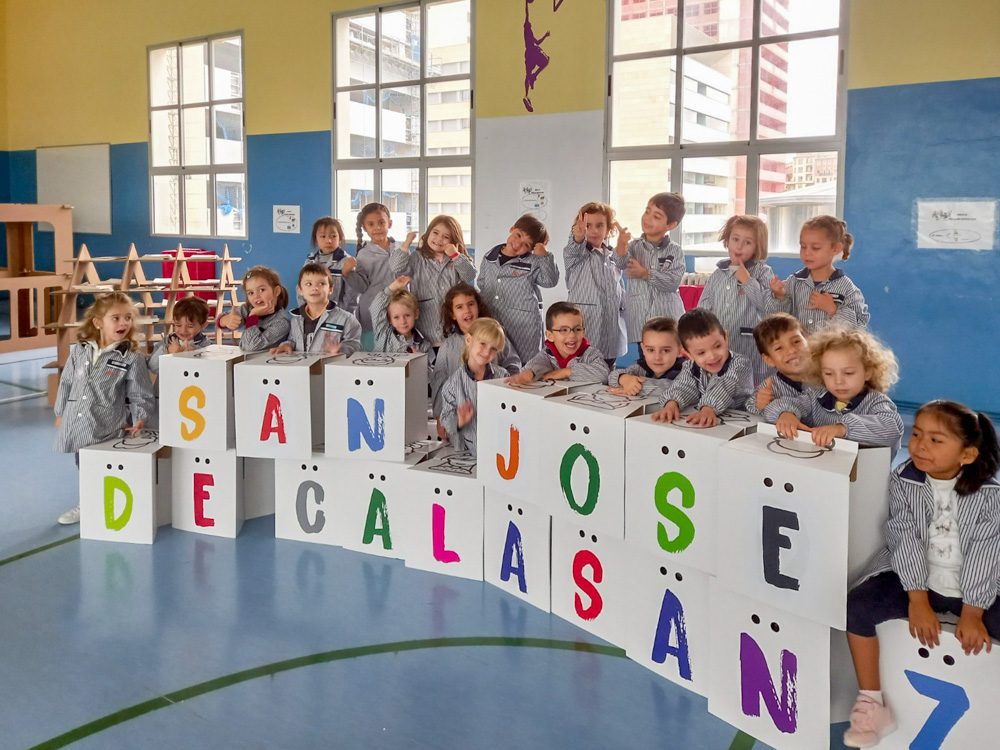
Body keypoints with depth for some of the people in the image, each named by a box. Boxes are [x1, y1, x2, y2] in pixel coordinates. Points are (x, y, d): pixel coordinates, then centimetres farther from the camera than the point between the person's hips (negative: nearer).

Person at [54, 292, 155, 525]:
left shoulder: (132, 357, -10)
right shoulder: (78, 351, 2)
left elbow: (141, 395, -6)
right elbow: (66, 383, 14)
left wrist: (140, 419, -18)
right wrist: (60, 412, 18)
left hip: (108, 429, -5)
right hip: (78, 427, 5)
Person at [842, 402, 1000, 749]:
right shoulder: (902, 479, -9)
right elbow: (905, 538, -13)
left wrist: (972, 614, -21)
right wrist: (918, 600, -20)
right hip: (913, 577, 1)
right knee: (856, 607, -20)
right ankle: (872, 706, -8)